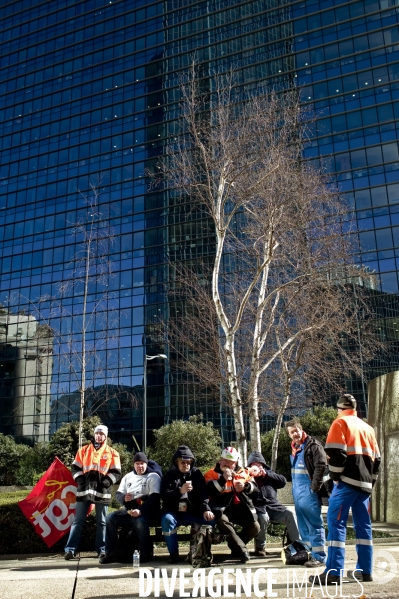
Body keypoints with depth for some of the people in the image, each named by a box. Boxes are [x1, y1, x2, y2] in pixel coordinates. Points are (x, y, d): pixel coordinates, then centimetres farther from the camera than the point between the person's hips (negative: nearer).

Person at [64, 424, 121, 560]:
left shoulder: (112, 453, 7)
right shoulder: (83, 450, 11)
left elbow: (116, 472, 4)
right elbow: (75, 468, 11)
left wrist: (107, 481, -12)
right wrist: (80, 479, -5)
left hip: (102, 491, -1)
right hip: (84, 490, 1)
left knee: (101, 522, 7)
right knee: (77, 520, 1)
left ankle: (102, 549, 14)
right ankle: (70, 549, 2)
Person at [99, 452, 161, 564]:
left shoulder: (153, 476, -1)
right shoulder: (128, 477, 18)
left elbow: (154, 498, -14)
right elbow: (118, 495, 16)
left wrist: (140, 510, -28)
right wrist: (124, 498, -10)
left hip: (147, 510, -6)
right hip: (129, 510, 6)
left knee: (140, 521, -36)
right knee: (110, 518, -15)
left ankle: (146, 554, -17)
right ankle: (110, 553, -9)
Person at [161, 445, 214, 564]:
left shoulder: (197, 474, 4)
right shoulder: (169, 475, 1)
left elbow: (203, 495, -6)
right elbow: (164, 496, -11)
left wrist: (206, 510, -24)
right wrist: (180, 491, -28)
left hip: (193, 513, 1)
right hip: (174, 513, -1)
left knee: (210, 519, -24)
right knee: (167, 520, -32)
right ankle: (173, 553, -13)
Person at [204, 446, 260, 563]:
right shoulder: (211, 474, 2)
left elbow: (254, 488, 5)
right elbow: (211, 492, -14)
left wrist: (245, 486, -16)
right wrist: (223, 479, -23)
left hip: (240, 509, 4)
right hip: (222, 509, -4)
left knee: (255, 527, -13)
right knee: (223, 521, -35)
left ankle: (235, 544, 13)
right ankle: (242, 549, -23)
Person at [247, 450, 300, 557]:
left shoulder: (269, 473, 20)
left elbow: (283, 481, 6)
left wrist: (266, 474, -2)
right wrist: (251, 475, -13)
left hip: (273, 506, 4)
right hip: (258, 507, -3)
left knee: (289, 514, -21)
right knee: (263, 517, -34)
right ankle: (260, 547, -16)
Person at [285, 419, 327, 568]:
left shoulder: (313, 445, -11)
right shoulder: (294, 448, 15)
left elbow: (321, 466, -18)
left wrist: (315, 488, -19)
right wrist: (294, 487, 16)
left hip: (308, 490, -9)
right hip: (297, 491, 9)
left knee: (314, 524, -3)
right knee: (303, 525, 15)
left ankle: (319, 557, 2)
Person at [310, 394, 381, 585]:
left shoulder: (340, 423, -1)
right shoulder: (367, 427, 20)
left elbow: (335, 452, -13)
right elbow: (376, 457, 19)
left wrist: (336, 476, -4)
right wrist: (369, 480, 20)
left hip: (348, 481, -7)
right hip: (364, 483, 7)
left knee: (336, 523, -8)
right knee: (363, 525, 12)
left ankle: (333, 572, -13)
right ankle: (365, 571, 15)